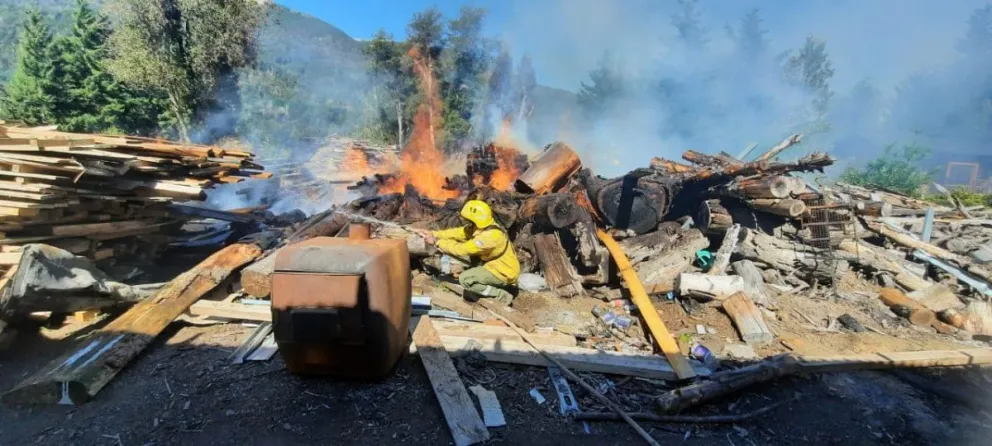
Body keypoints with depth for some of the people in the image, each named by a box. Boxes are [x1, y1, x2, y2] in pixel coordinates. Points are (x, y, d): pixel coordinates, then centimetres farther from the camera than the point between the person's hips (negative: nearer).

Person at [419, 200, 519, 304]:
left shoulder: (489, 236, -31)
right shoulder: (482, 226, -3)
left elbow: (461, 249, -27)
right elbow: (457, 232, 2)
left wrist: (437, 242, -17)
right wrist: (433, 234, -5)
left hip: (504, 273, -9)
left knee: (465, 279, -16)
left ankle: (502, 295, -6)